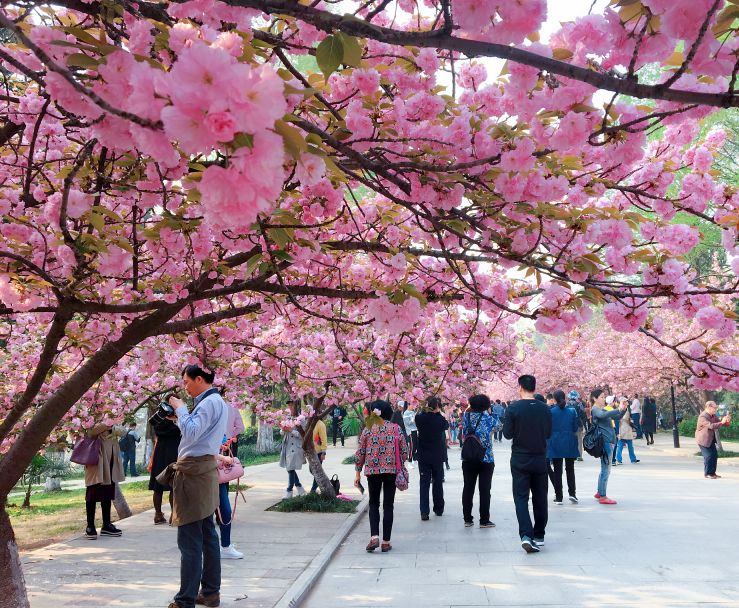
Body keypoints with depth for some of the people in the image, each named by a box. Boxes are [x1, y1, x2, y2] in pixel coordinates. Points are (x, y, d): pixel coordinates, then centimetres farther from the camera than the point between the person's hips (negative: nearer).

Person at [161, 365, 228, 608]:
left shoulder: (209, 402, -14)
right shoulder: (216, 401, 18)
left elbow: (190, 434, -23)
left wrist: (180, 408, -11)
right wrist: (181, 415, 13)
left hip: (194, 472, -11)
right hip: (204, 469, 11)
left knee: (189, 540, -7)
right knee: (207, 535, 13)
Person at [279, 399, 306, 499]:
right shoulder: (288, 419, 12)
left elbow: (302, 435, -16)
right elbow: (282, 434, 18)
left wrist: (291, 430, -18)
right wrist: (284, 430, -3)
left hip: (295, 448, -7)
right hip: (287, 447, 7)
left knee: (291, 469, -4)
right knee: (289, 469, 11)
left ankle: (289, 491, 7)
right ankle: (300, 489, 25)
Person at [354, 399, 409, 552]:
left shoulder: (367, 429, -1)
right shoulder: (395, 428, -1)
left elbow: (360, 453, 1)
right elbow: (405, 451, 0)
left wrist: (358, 473, 9)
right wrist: (400, 466, 16)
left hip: (372, 471, 0)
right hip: (391, 470, 0)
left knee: (374, 504, 13)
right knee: (388, 505, 8)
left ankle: (374, 537, -5)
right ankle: (386, 542, 8)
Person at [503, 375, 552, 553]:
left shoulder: (514, 408, -12)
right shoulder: (545, 408, -3)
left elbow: (507, 434, -9)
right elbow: (548, 433, 5)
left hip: (520, 459, -3)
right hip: (540, 458, 3)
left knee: (521, 498, 0)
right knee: (540, 498, 13)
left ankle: (526, 535, -15)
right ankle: (539, 536, 20)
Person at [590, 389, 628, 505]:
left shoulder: (603, 409, 19)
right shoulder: (595, 410, -8)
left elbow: (617, 417, 19)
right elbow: (603, 415, -30)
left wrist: (623, 409, 2)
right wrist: (619, 409, -32)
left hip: (609, 441, 9)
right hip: (605, 442, -9)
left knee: (605, 469, 16)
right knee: (606, 470, -6)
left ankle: (599, 493, 25)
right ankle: (603, 497, -1)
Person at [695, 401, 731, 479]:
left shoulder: (713, 416, 3)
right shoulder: (703, 417, -25)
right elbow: (711, 426, -37)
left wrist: (726, 421, -15)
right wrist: (722, 422, -40)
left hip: (711, 439, 8)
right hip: (703, 440, -8)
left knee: (714, 455, 8)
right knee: (708, 456, -8)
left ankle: (712, 473, 19)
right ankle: (707, 474, 5)